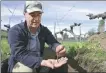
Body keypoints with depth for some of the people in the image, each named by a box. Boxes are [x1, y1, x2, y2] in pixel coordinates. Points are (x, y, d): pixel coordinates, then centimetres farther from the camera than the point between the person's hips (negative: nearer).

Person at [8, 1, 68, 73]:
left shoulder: (44, 30, -1)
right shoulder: (15, 31, -20)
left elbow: (54, 43, -16)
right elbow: (20, 54, -31)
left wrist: (59, 48, -42)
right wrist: (43, 62, -46)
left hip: (38, 65, 5)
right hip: (19, 65, -5)